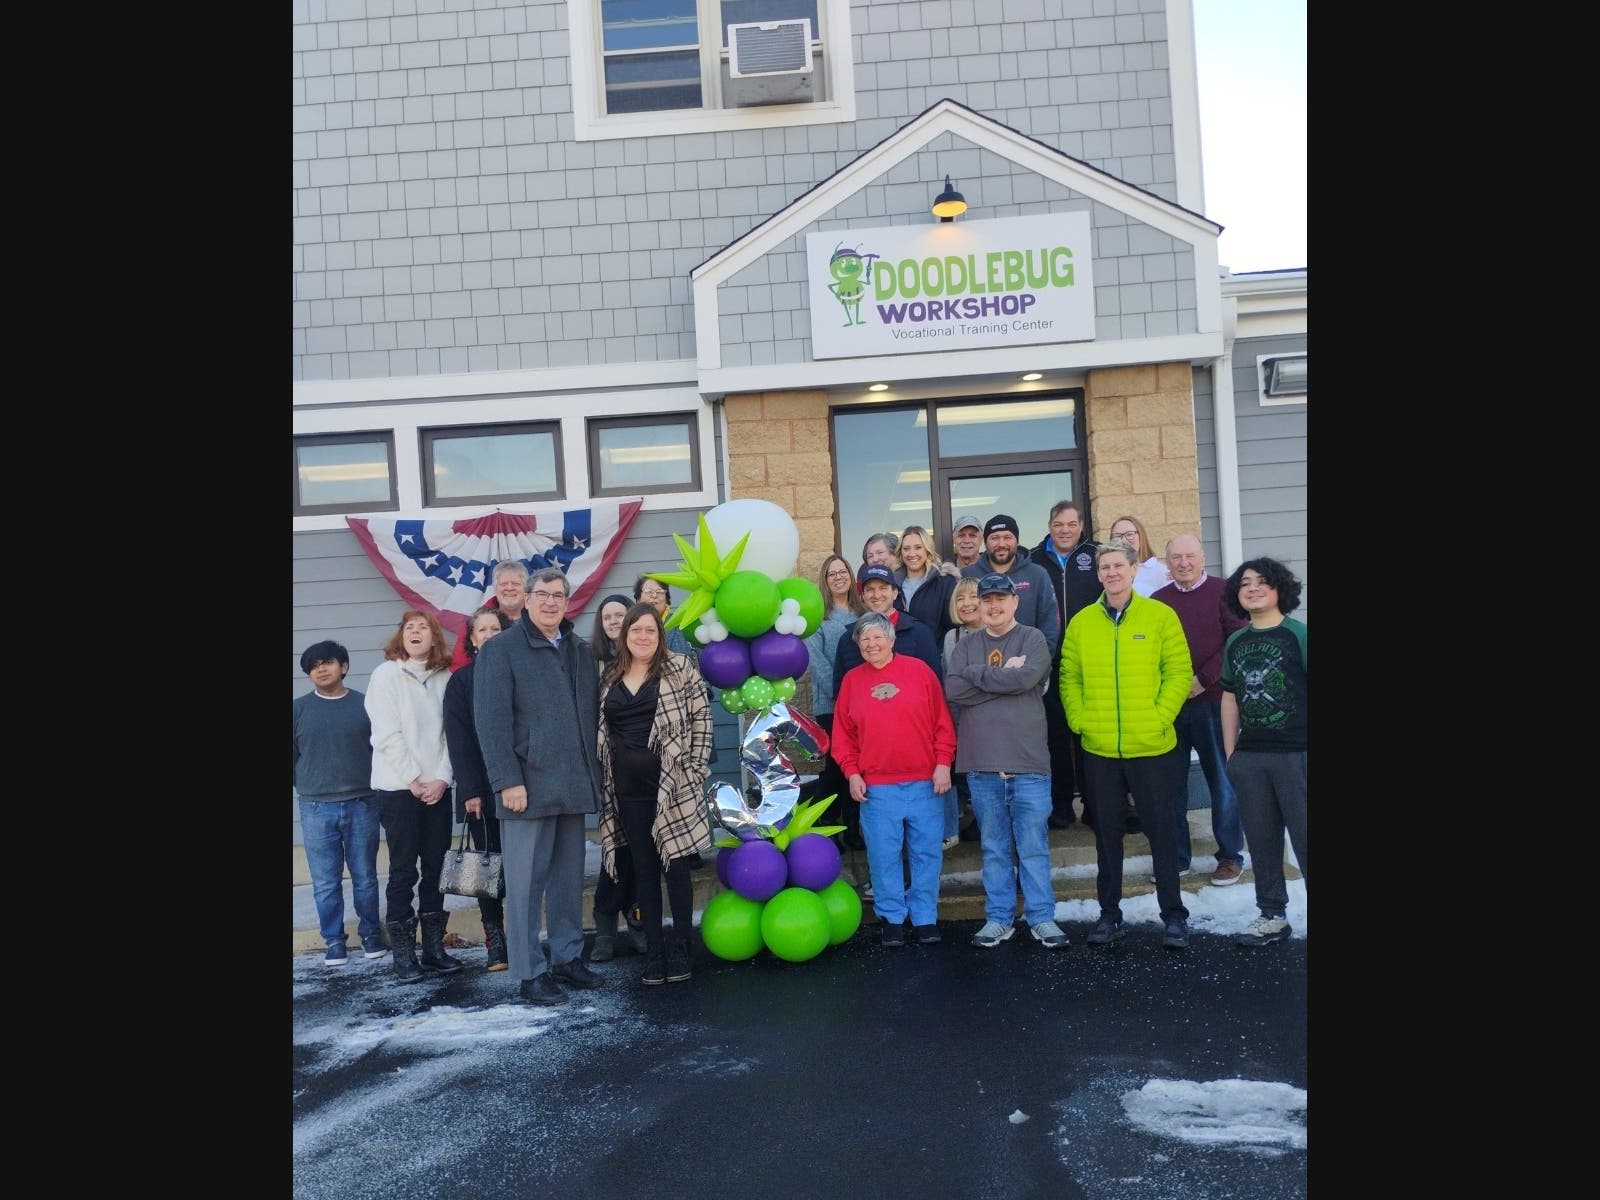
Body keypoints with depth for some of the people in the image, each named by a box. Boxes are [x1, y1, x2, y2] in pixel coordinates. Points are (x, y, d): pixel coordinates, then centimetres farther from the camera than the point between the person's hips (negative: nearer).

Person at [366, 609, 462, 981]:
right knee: (403, 871, 0)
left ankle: (434, 948, 15)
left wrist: (442, 778, -7)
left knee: (436, 870, 7)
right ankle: (404, 954, 7)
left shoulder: (444, 677, 6)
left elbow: (450, 732, 4)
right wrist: (413, 780, -11)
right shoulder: (385, 674, -2)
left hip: (437, 787, 3)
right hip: (398, 788, -3)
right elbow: (387, 735, -8)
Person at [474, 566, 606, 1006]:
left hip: (574, 786, 5)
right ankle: (529, 974, 10)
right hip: (527, 786, -5)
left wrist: (594, 772, 10)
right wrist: (508, 781, -15)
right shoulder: (500, 649, -3)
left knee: (569, 879, 13)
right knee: (526, 883, 1)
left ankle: (568, 958, 24)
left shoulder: (581, 651, 14)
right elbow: (492, 721, -9)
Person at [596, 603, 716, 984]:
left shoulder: (680, 668, -2)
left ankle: (680, 949, 13)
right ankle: (653, 952, 17)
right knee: (643, 869, 9)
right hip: (628, 788, 4)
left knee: (675, 864, 1)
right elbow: (603, 731, 15)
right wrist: (604, 781, 8)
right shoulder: (610, 678, 11)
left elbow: (701, 717, -5)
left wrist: (695, 768, -10)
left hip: (673, 783, -4)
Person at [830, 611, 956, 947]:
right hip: (876, 787, 1)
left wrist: (943, 763, -4)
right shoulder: (852, 680, 7)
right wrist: (852, 772, 0)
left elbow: (943, 722, 2)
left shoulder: (919, 670, 2)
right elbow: (843, 733, 9)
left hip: (925, 783, -1)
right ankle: (892, 918, 17)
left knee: (926, 853, 6)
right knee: (883, 856, 4)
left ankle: (925, 918, 18)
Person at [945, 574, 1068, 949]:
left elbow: (1026, 677, -17)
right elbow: (953, 689, -4)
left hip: (1028, 762, -2)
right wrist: (1003, 678, -9)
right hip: (982, 764, 3)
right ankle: (998, 918, 19)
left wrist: (979, 675, -7)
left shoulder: (1033, 639, 2)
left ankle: (1041, 917, 14)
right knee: (994, 848, 10)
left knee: (1033, 846, 3)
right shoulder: (966, 646, 11)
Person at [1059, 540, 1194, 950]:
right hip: (1098, 750, 2)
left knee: (1161, 831, 6)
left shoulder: (1160, 616, -2)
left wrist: (1160, 717, -13)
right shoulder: (1081, 622, 4)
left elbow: (1179, 672, -4)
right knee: (1106, 834, 12)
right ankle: (1109, 914, 24)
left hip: (1152, 747, -2)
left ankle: (1174, 915, 19)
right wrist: (1079, 720, -6)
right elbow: (1069, 677, 6)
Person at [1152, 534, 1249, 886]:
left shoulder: (1223, 592, 0)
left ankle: (1231, 856, 17)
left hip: (1212, 701, -3)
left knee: (1223, 780, 4)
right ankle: (1176, 857, 17)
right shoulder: (1157, 601, 10)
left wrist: (1204, 679, -13)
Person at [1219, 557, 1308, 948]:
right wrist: (1230, 755, 14)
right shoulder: (1235, 643, 11)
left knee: (1304, 838, -3)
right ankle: (1272, 916, 24)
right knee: (1262, 842, 12)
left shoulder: (1297, 634, -5)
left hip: (1296, 754, -5)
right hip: (1249, 757, 5)